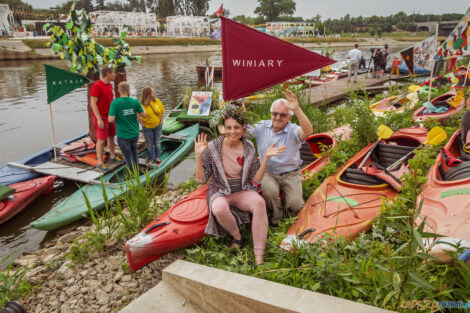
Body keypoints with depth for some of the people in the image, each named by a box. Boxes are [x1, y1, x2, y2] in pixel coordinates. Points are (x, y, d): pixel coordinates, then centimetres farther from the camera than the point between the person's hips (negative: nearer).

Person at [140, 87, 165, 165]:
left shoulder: (157, 101, -5)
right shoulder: (141, 104, -16)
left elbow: (162, 112, 4)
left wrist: (161, 122, 0)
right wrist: (143, 124, -10)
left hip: (157, 126, 3)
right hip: (147, 128, -2)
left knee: (157, 143, 14)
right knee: (149, 144, 11)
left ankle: (157, 157, 30)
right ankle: (151, 158, 27)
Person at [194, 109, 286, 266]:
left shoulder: (249, 148, -1)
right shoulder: (213, 147, -9)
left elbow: (257, 179, -1)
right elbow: (201, 178, -8)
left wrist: (266, 157, -11)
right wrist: (199, 155, -21)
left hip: (243, 191, 2)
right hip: (220, 192, -2)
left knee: (259, 202, -31)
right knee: (219, 209, -37)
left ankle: (259, 256, -27)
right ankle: (237, 237, -4)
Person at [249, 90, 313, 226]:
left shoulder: (293, 131, -14)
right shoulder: (262, 127, -1)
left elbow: (308, 131, -36)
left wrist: (297, 109, -50)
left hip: (290, 174, -1)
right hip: (268, 173, 2)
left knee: (294, 204, -18)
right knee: (269, 191, -30)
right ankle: (276, 214, 3)